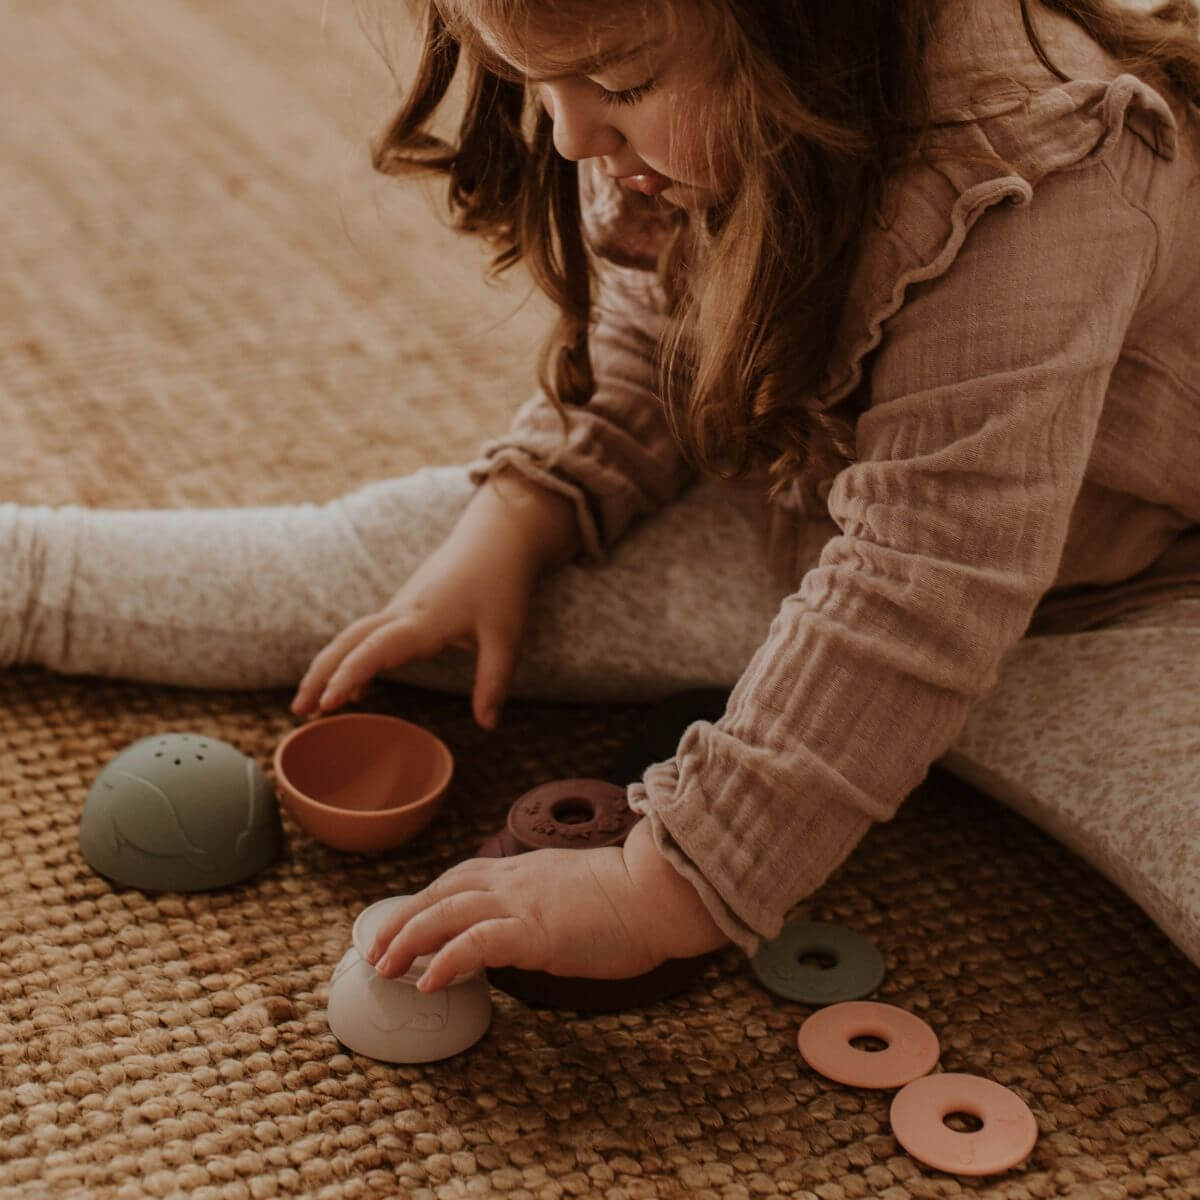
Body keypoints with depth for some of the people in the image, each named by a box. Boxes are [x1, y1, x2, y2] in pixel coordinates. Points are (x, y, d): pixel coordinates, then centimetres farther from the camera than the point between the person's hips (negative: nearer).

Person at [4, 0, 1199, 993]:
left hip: (1102, 596, -4)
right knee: (399, 549, -2)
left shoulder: (1019, 195, -37)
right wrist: (512, 525, -10)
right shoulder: (690, 110, -13)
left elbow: (918, 600, -38)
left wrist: (655, 894, -37)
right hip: (807, 521, 4)